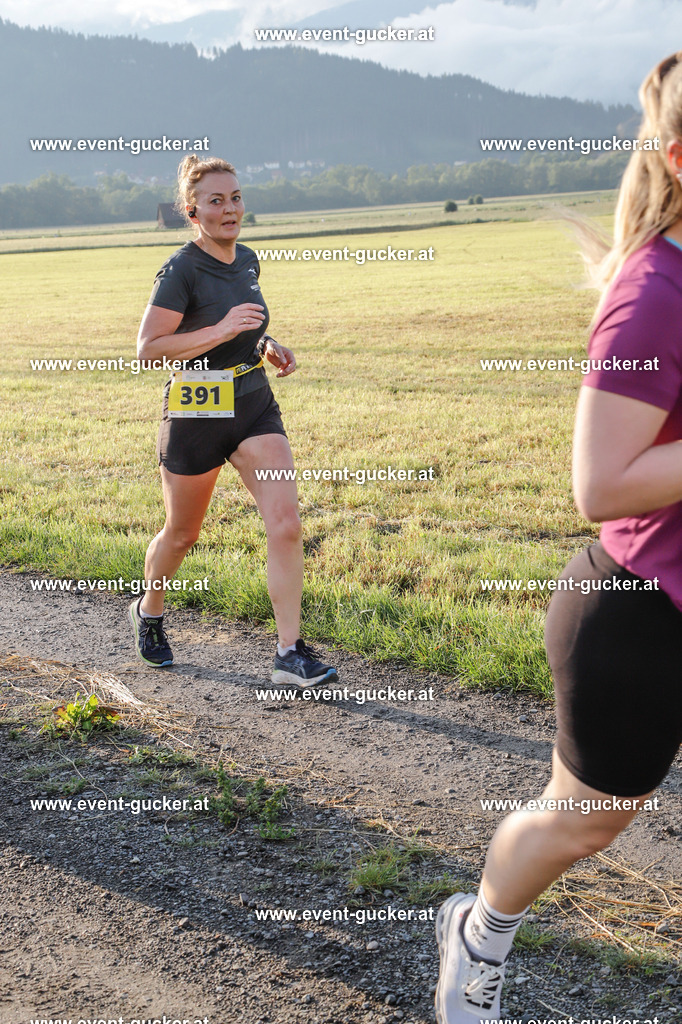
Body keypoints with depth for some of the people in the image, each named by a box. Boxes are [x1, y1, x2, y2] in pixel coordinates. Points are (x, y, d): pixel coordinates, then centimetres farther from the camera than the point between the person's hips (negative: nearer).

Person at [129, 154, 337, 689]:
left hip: (256, 406, 5)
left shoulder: (247, 260, 8)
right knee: (182, 534, 13)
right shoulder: (181, 270, -14)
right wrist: (223, 330, -25)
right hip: (196, 414, -5)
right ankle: (149, 610, 43)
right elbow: (148, 347, -18)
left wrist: (266, 344, 5)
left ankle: (292, 653, -5)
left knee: (286, 525, -10)